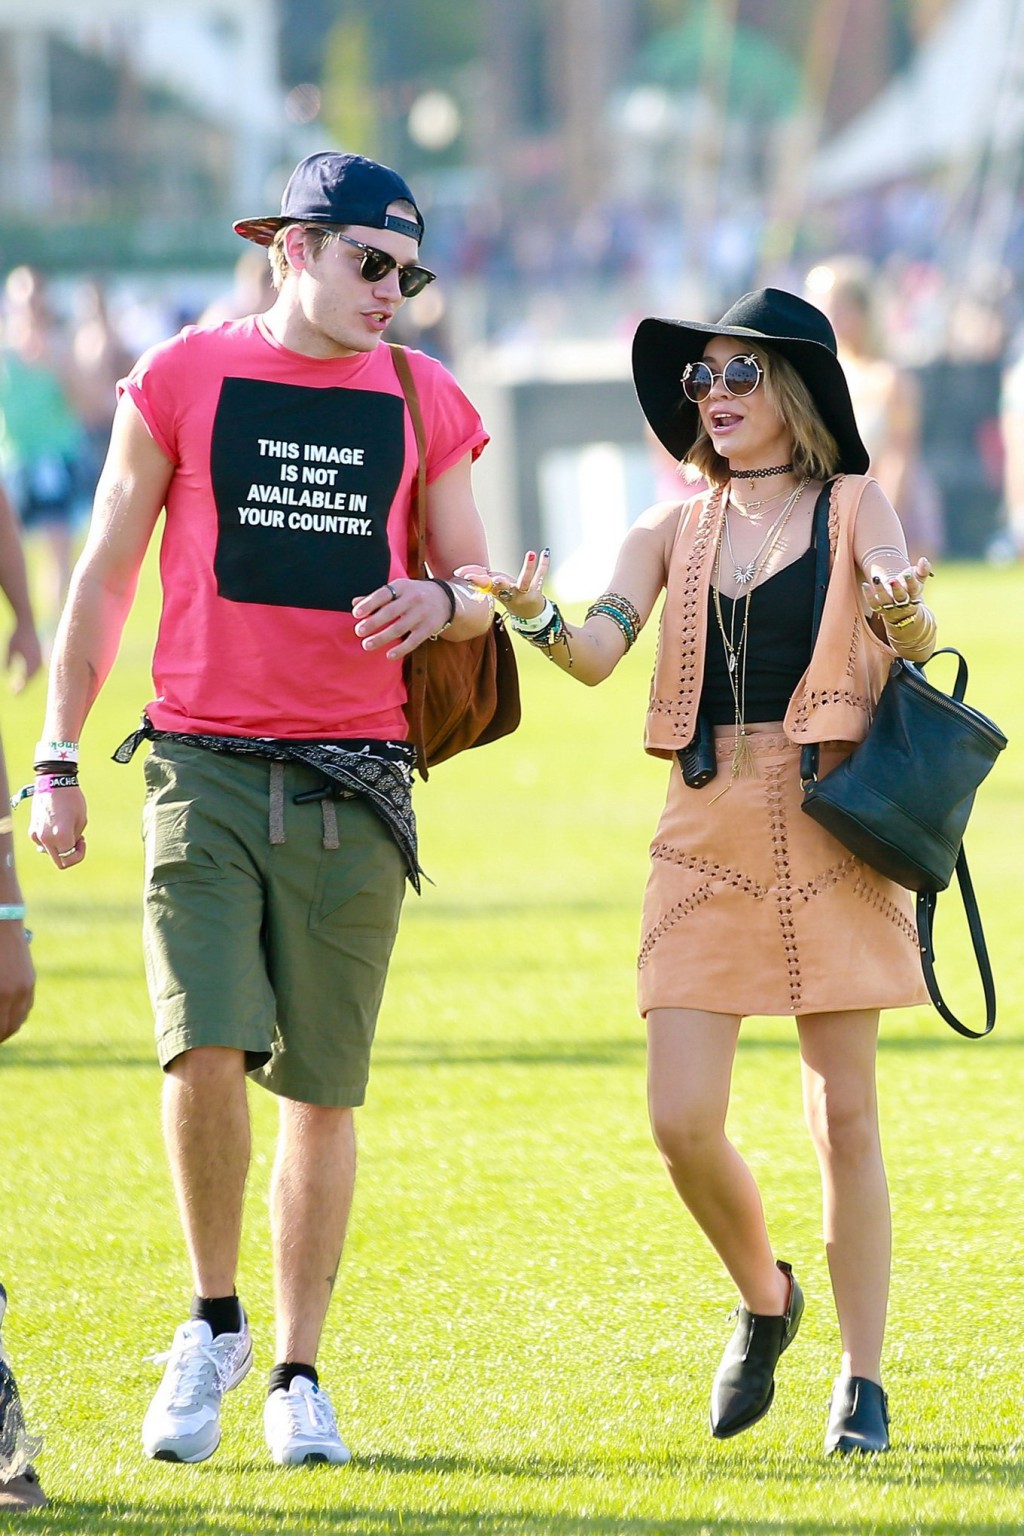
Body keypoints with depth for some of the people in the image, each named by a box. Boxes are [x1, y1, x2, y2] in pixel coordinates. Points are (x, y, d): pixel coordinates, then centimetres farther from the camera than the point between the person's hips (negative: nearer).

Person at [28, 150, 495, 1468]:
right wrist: (57, 756, 4)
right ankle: (212, 1322, 6)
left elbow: (478, 594, 15)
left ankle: (297, 1372, 15)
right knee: (205, 1048, -16)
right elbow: (105, 576, 8)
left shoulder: (423, 404, 8)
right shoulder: (180, 381, 2)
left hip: (353, 780, 2)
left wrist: (439, 601, -10)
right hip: (205, 764, -2)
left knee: (321, 1089, 4)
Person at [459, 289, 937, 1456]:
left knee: (844, 1117, -1)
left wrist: (906, 611, -35)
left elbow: (915, 639, -11)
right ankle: (764, 1299, 23)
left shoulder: (850, 506, 3)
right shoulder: (674, 530, 11)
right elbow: (598, 652, -4)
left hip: (830, 825, -3)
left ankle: (862, 1380, 8)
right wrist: (536, 621, -25)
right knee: (682, 1121, -5)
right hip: (709, 833, 3)